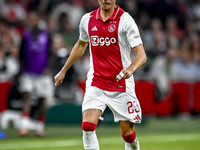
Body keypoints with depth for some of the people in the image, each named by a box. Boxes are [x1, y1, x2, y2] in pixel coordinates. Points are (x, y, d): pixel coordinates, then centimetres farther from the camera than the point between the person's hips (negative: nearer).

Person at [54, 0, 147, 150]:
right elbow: (81, 45, 26)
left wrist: (130, 69, -34)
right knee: (88, 126, -17)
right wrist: (63, 71, 30)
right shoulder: (87, 20, 5)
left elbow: (142, 55, -13)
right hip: (95, 83, 3)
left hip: (121, 84, -3)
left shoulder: (125, 20, -8)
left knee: (128, 134, 2)